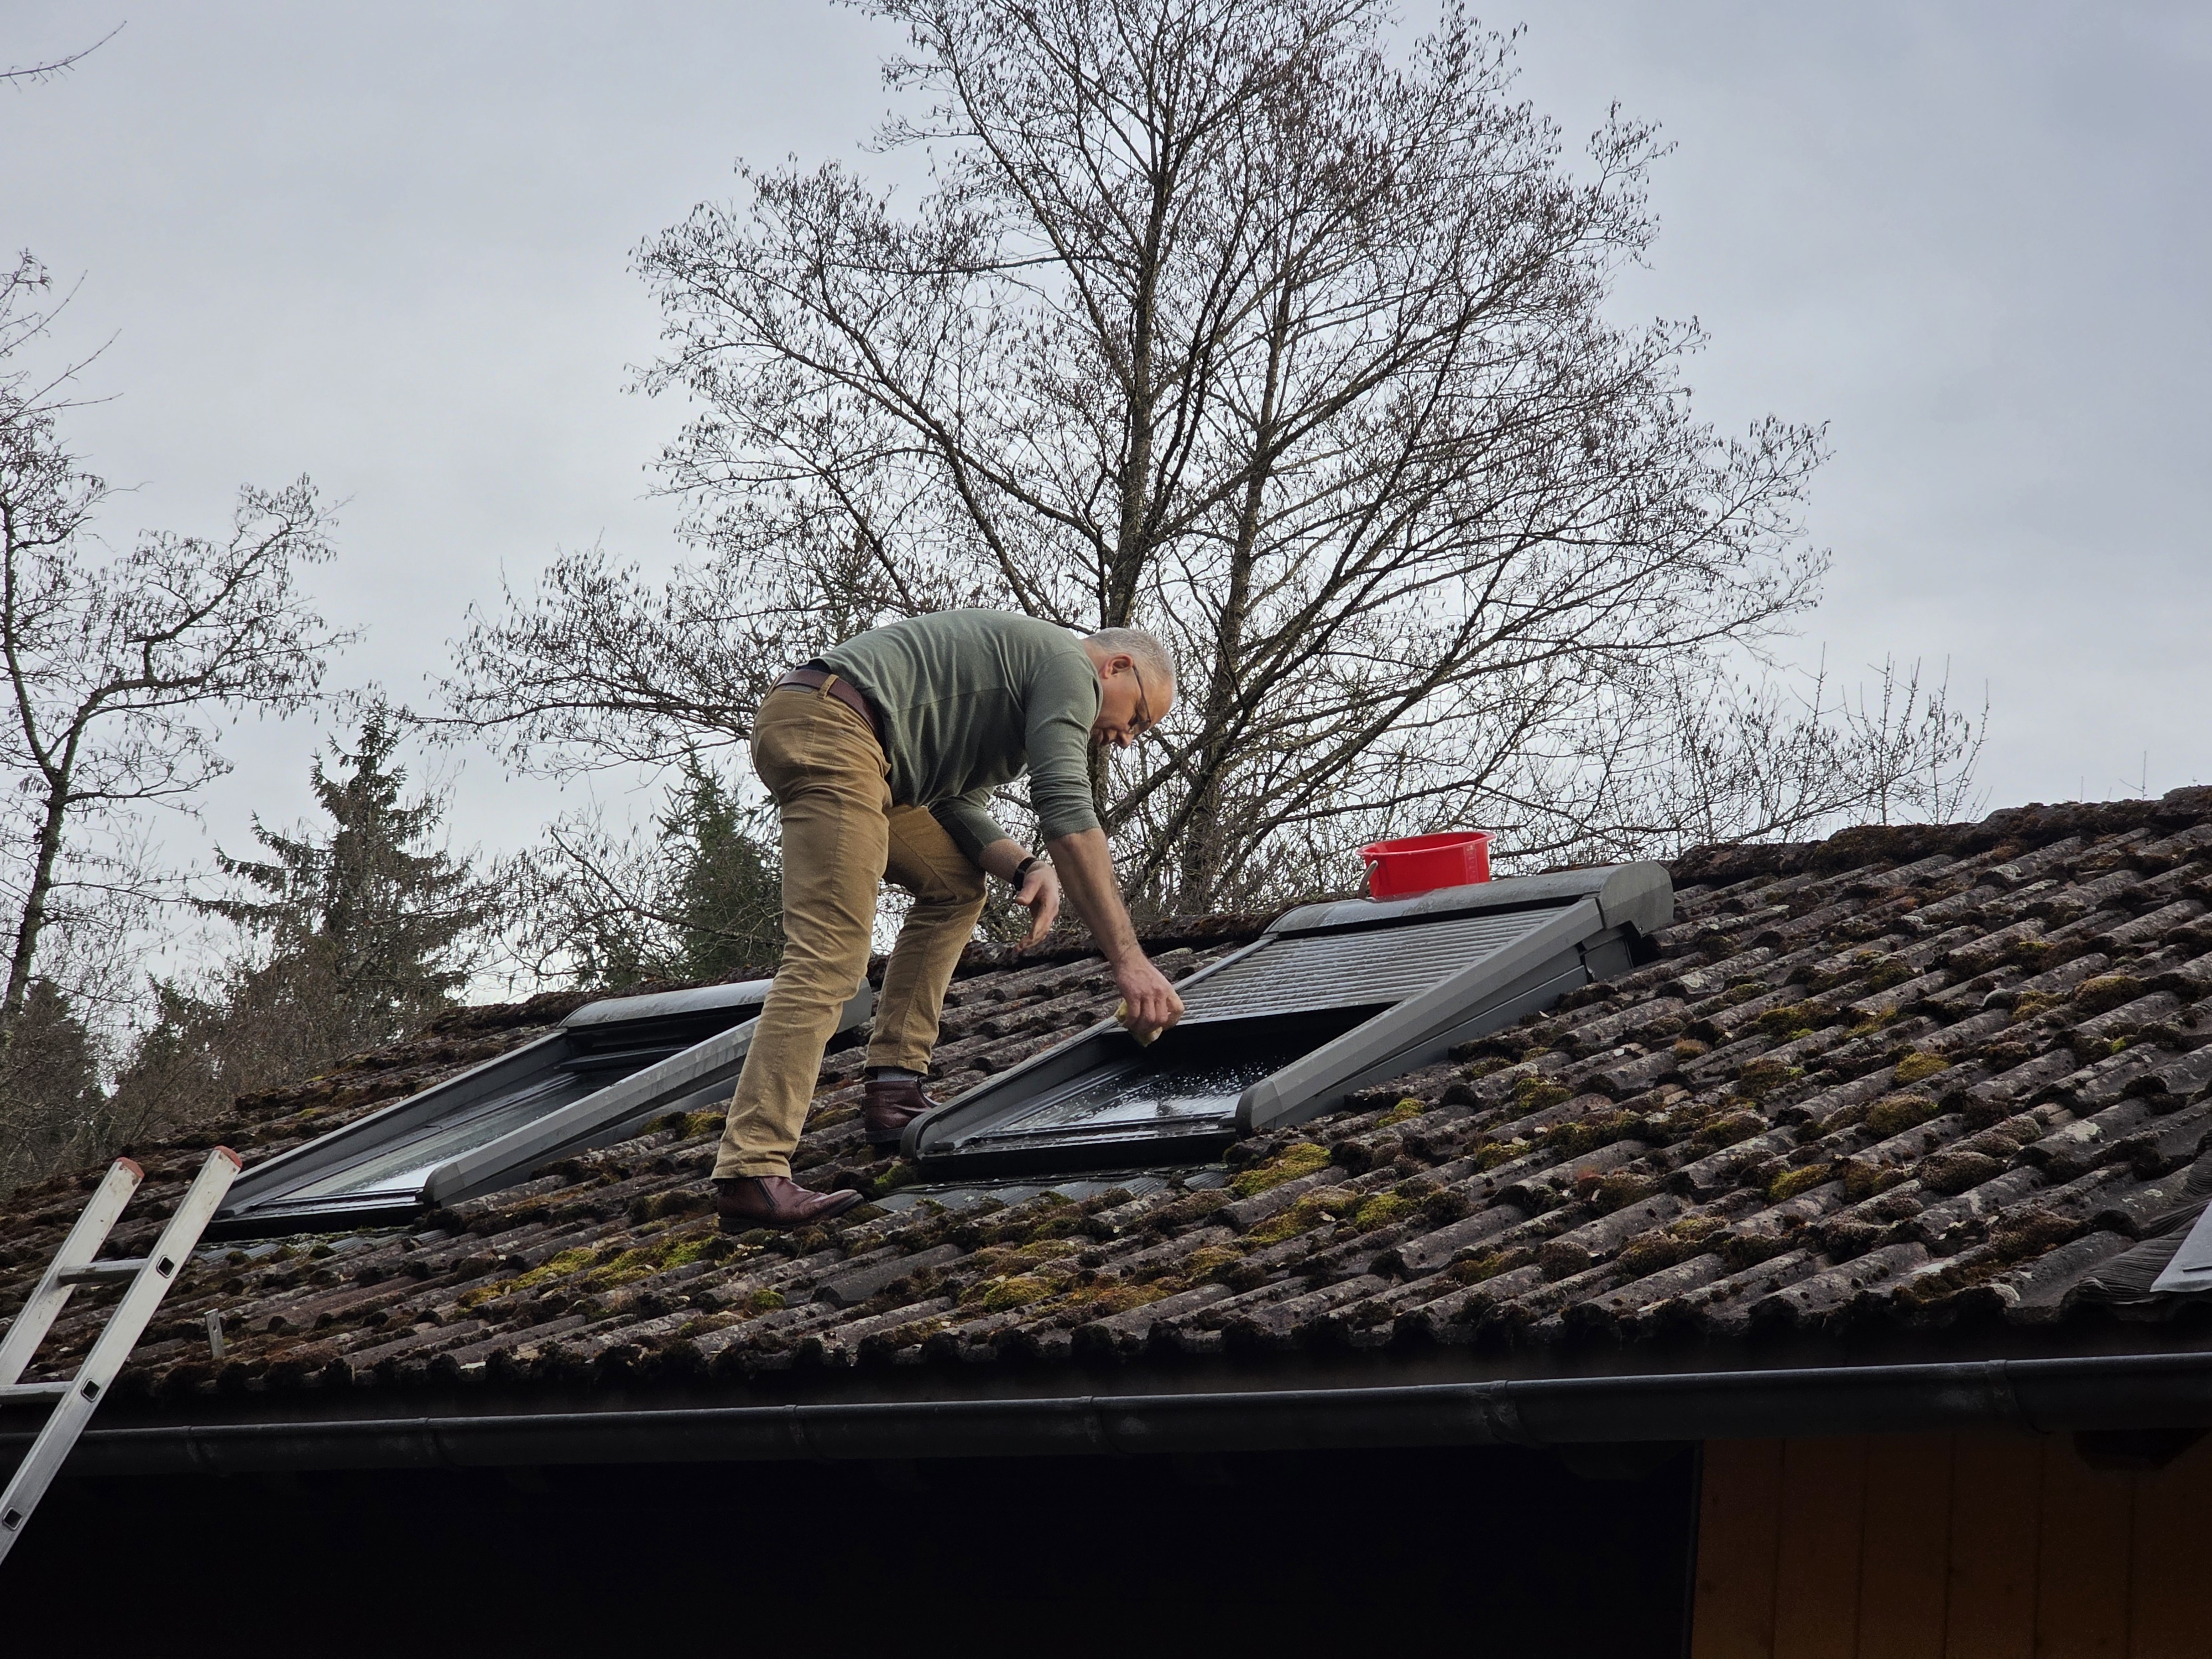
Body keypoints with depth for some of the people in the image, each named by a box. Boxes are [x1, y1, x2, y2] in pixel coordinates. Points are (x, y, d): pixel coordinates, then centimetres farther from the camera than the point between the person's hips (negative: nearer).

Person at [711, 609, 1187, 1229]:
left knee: (956, 883, 19)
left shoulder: (1022, 680, 31)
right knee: (829, 957, -17)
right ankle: (750, 1172, -25)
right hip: (829, 725, -11)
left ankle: (894, 1088, 12)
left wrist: (1025, 868, 1)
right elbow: (1068, 815, -12)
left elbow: (955, 805, 20)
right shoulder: (1068, 664, 1)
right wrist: (1128, 959, -14)